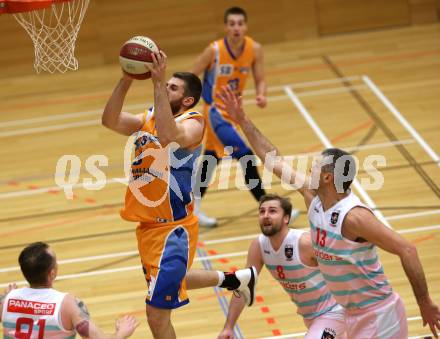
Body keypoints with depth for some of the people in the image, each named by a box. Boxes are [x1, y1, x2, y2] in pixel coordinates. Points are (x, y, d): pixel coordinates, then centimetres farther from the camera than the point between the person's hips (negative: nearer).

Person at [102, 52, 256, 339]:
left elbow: (167, 136, -36)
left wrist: (158, 82, -36)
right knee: (167, 282, 32)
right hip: (148, 225, 9)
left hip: (174, 229, -9)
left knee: (157, 313, -9)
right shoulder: (149, 119, 7)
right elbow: (110, 120, -7)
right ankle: (237, 279, 49)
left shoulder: (193, 122, -14)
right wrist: (126, 80, -17)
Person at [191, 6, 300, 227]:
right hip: (216, 112, -7)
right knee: (246, 157, -17)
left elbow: (260, 80, -1)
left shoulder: (254, 49, -9)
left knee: (212, 157, 20)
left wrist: (261, 95, -23)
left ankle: (194, 209, 37)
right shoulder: (214, 50, -21)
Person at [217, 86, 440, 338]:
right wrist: (243, 120, 9)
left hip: (378, 315, -8)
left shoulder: (354, 216, -24)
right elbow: (274, 161, 8)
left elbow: (407, 250, -24)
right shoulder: (314, 197, 0)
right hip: (355, 315, 8)